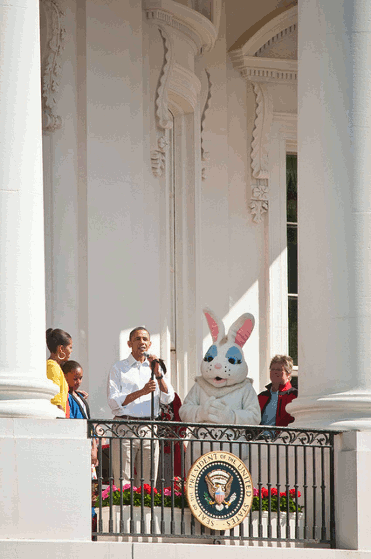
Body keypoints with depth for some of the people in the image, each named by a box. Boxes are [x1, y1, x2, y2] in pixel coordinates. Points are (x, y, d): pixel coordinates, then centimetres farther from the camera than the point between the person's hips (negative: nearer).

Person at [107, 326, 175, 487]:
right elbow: (114, 402, -5)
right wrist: (141, 392, -15)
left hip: (149, 430, 4)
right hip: (125, 430, -4)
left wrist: (157, 373, -5)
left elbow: (168, 398, 7)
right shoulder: (119, 368, 6)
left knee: (148, 483, 2)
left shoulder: (154, 367, 18)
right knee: (122, 481, -9)